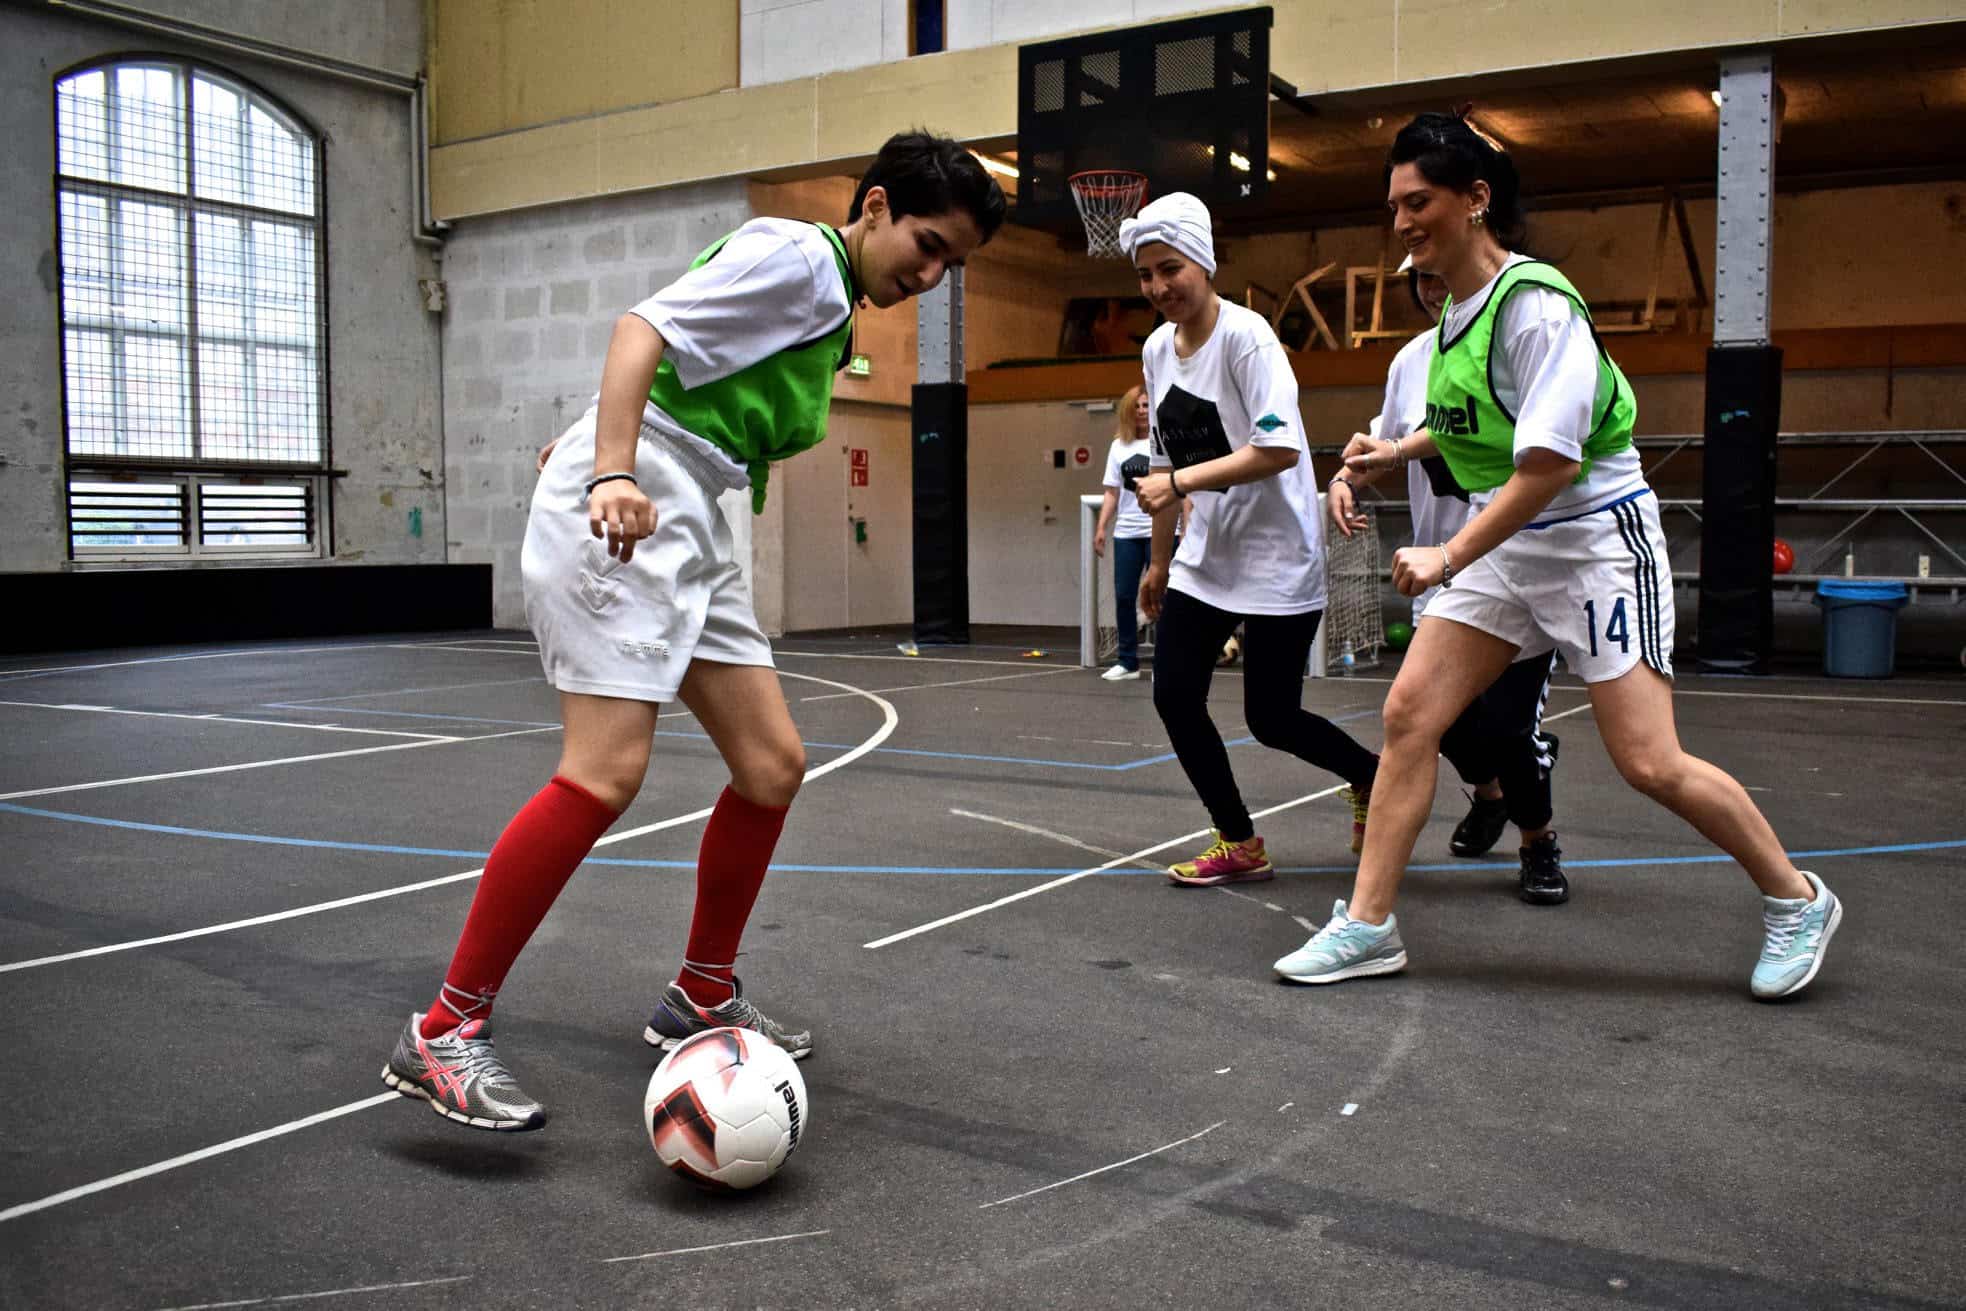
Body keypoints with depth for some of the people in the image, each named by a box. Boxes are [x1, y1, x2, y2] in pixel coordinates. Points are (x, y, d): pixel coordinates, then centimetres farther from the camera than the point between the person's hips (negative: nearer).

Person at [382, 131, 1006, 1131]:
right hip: (622, 512, -10)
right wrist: (612, 474, -29)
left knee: (772, 763, 5)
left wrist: (586, 445, 22)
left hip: (686, 528, 10)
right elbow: (641, 330, -17)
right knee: (607, 770, -18)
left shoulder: (832, 306, 22)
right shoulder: (793, 255, -6)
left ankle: (700, 1000, 20)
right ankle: (444, 1033, -9)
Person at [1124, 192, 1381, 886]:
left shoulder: (1245, 336, -16)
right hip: (1204, 558, 7)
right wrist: (1159, 562, 18)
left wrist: (1180, 482, -29)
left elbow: (1280, 448, -27)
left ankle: (1371, 775, 29)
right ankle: (1238, 843, 13)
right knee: (1174, 695, -2)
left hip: (1276, 559, -7)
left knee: (1272, 719, -2)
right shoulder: (1158, 349, 7)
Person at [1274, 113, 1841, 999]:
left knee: (1649, 763, -7)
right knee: (1408, 711, -3)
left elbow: (1551, 461, -26)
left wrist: (1449, 557, -26)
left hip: (1594, 538, -8)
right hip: (1502, 545, 8)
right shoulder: (1455, 304, 5)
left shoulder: (1535, 304, -20)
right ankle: (1367, 925, 5)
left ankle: (1796, 900, 18)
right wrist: (1405, 450, 18)